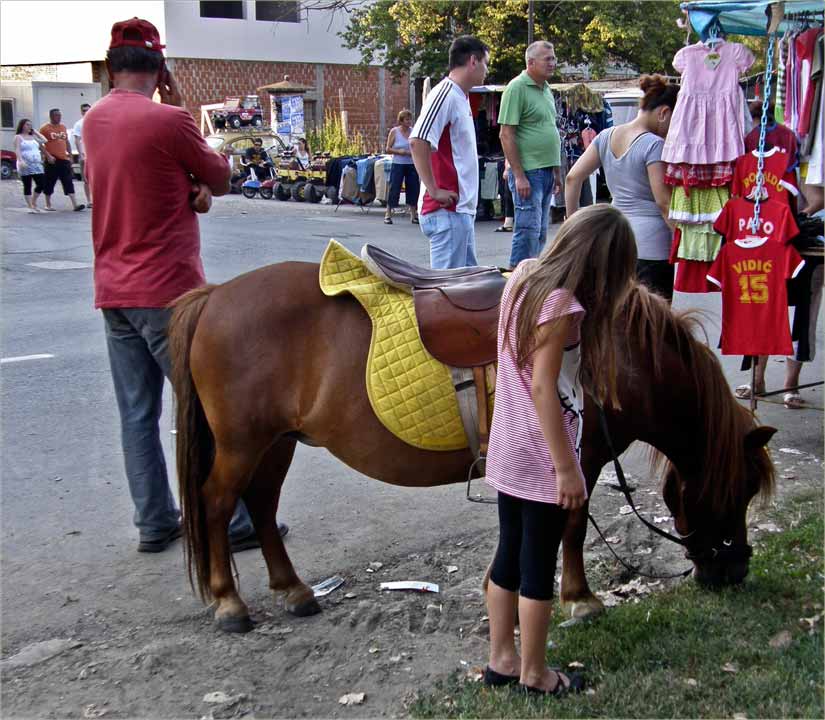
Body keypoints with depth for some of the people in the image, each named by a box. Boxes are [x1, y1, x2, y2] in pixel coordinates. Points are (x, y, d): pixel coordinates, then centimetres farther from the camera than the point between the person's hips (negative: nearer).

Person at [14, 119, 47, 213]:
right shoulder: (18, 137, 2)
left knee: (41, 184, 0)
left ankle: (33, 202, 19)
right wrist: (21, 161, -25)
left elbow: (44, 141, 8)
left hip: (37, 165, 5)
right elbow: (17, 150, -10)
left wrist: (35, 131, 11)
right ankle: (30, 206, 2)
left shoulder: (33, 136, 19)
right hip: (25, 166, -5)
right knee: (27, 186, -2)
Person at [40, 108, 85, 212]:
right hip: (52, 160, -4)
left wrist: (70, 155, 15)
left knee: (69, 182, -3)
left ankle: (75, 204, -9)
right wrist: (48, 156, -16)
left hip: (64, 160, 4)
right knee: (49, 183, 4)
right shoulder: (45, 128, -4)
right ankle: (48, 205, 16)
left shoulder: (63, 127, 14)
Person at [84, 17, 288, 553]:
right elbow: (222, 179, 0)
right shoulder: (169, 119, -13)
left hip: (113, 290, 7)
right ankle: (237, 522, 6)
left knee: (138, 413, 10)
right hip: (168, 288, -7)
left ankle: (155, 523, 16)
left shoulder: (94, 120, 8)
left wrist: (193, 187, -4)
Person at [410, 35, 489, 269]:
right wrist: (434, 190, -21)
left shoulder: (461, 97, 17)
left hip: (463, 208, 10)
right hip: (447, 209, -10)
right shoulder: (446, 94, -12)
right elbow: (417, 141, -23)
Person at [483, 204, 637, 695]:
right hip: (542, 460, -8)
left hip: (507, 453, 8)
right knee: (539, 565, 7)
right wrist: (566, 468, -19)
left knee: (509, 555, 17)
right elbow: (543, 389, -24)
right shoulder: (563, 307, -23)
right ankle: (533, 673, 22)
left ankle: (501, 659, 30)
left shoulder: (524, 277, 3)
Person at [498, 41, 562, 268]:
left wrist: (557, 171, 20)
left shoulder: (546, 89, 16)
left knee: (540, 232, 12)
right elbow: (506, 135, -16)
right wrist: (519, 175, -20)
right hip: (527, 171, -9)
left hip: (546, 171, 9)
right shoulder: (517, 88, -10)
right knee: (528, 229, -9)